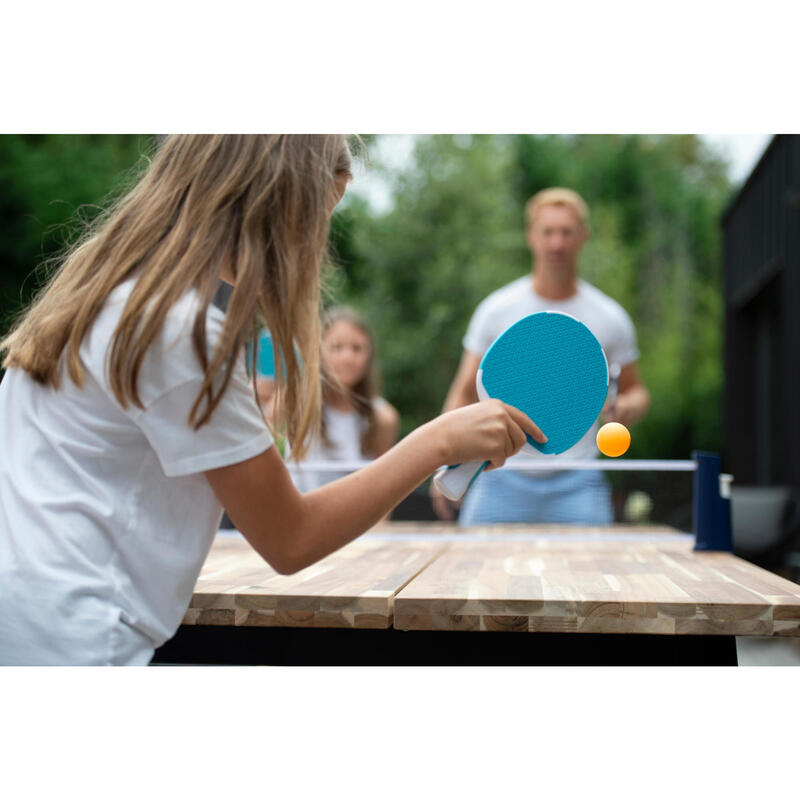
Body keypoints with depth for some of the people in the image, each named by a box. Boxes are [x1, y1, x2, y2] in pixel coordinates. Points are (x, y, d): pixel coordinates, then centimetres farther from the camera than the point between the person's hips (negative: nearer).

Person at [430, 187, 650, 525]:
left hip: (576, 485, 0)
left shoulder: (610, 317, 5)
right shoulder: (497, 310, 3)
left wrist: (623, 409, -9)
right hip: (501, 479, 0)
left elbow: (636, 392, 15)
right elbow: (464, 392, 6)